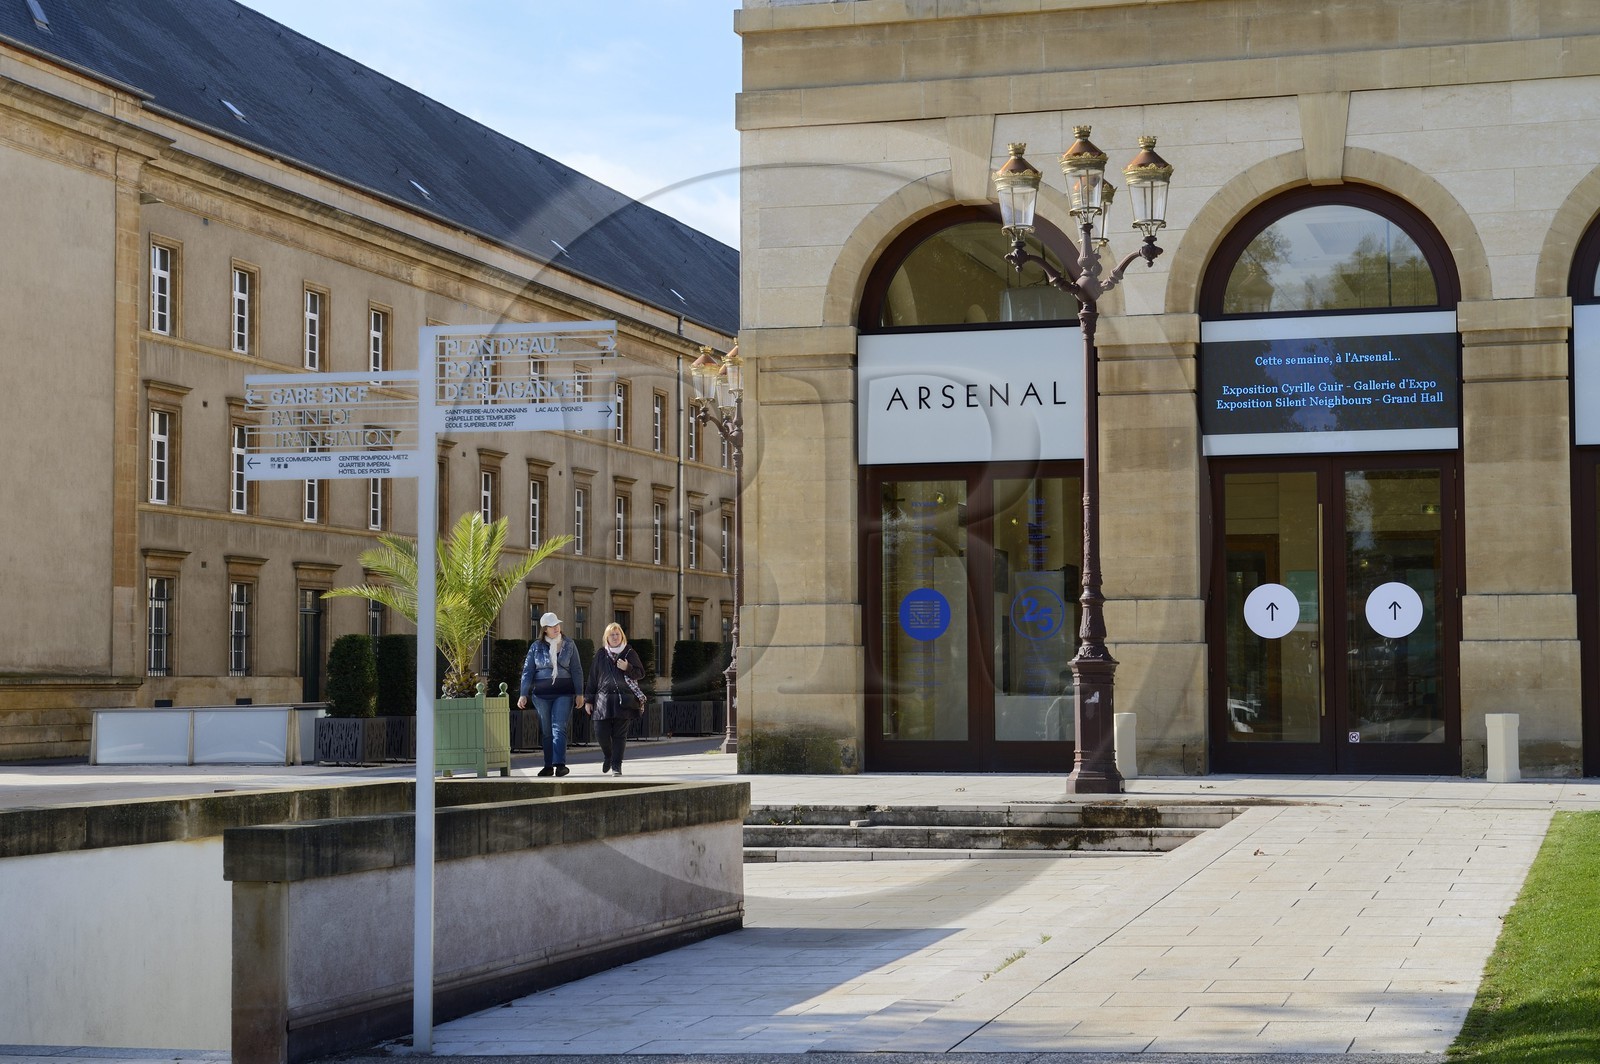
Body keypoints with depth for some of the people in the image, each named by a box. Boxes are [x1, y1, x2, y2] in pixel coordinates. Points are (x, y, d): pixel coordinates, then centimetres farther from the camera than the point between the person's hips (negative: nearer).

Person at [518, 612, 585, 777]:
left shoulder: (569, 645, 5)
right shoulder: (536, 647, 5)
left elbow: (576, 670, 7)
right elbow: (527, 671, 5)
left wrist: (579, 693, 2)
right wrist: (523, 694, -2)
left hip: (563, 693, -1)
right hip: (541, 694, 1)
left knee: (559, 728, -13)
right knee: (546, 731, 6)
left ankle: (560, 764, -21)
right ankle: (548, 766, 12)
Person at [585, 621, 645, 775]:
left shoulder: (630, 653, 7)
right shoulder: (601, 655, 12)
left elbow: (640, 674, 7)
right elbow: (593, 678, 13)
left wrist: (627, 668, -12)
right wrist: (589, 700, 10)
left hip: (624, 700, -1)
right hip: (603, 698, 2)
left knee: (620, 734, -2)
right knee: (601, 732, -4)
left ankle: (616, 766, 5)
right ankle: (608, 757, 24)